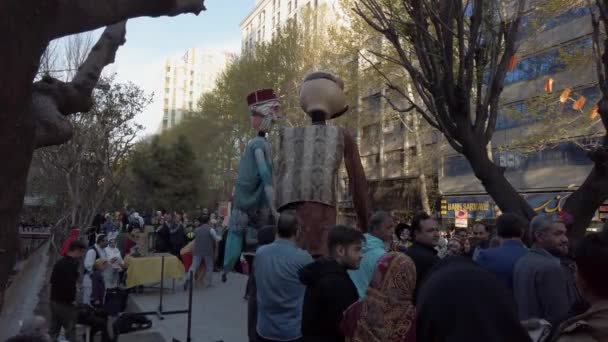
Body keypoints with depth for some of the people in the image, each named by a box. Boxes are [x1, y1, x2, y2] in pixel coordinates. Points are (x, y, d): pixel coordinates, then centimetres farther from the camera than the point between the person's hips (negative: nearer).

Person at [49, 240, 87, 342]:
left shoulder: (59, 262, 10)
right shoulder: (72, 264, -20)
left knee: (54, 330, 17)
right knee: (70, 331, 1)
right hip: (66, 303, -9)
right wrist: (72, 299, -13)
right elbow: (69, 284, -26)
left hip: (55, 300, 9)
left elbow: (52, 280, 17)